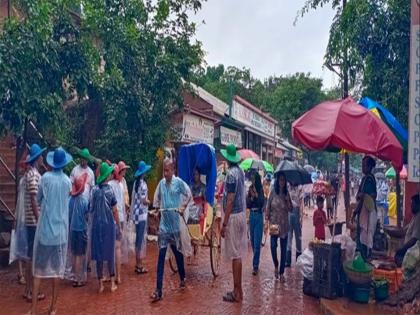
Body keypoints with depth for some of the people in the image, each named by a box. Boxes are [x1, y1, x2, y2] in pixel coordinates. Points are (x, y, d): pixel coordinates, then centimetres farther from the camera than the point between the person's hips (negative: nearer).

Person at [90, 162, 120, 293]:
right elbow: (115, 211, -7)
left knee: (98, 253, 8)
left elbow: (92, 209, 2)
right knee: (110, 253, 7)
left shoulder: (94, 190, -3)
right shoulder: (110, 190, -10)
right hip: (109, 225, -2)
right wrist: (118, 227, 1)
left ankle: (101, 284, 14)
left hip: (97, 225, 3)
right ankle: (112, 282, 13)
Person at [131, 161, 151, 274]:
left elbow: (133, 198, 13)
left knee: (138, 239, 14)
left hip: (136, 214, 8)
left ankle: (138, 264, 23)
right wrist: (149, 202, -1)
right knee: (141, 239, -1)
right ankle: (139, 266, 6)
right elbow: (144, 201, -19)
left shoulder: (136, 183, 9)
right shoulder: (143, 184, -15)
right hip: (142, 214, -8)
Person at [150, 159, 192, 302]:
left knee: (178, 253, 14)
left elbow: (189, 194, 0)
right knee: (161, 256, -3)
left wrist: (183, 207, -7)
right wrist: (156, 209, 9)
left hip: (176, 223, -2)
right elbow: (156, 197, 18)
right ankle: (158, 291, -3)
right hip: (164, 224, 2)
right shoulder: (161, 183, 2)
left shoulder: (179, 182, -9)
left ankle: (182, 279, 39)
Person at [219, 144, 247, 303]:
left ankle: (237, 292, 6)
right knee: (238, 254, 13)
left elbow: (230, 200, -19)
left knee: (235, 255, -2)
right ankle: (238, 290, 22)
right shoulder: (241, 171, 10)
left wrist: (224, 223, -17)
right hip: (241, 214, 9)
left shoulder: (231, 173, -16)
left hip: (233, 216, -9)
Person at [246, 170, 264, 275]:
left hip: (258, 216, -5)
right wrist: (251, 197, -10)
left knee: (257, 242, -6)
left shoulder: (260, 190, -7)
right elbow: (247, 205, 6)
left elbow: (261, 203, -14)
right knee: (252, 241, 12)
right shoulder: (250, 189, 7)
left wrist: (256, 195, -20)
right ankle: (256, 262, 26)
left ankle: (255, 266, -4)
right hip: (251, 215, 6)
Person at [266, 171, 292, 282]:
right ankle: (276, 266, 17)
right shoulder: (273, 193, -2)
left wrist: (288, 201, -13)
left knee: (284, 249, 4)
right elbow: (268, 208, 1)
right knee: (273, 245, -12)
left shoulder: (287, 193, 4)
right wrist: (267, 219, -6)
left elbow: (290, 210, 4)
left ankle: (281, 273, 13)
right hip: (274, 223, -2)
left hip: (284, 224, 2)